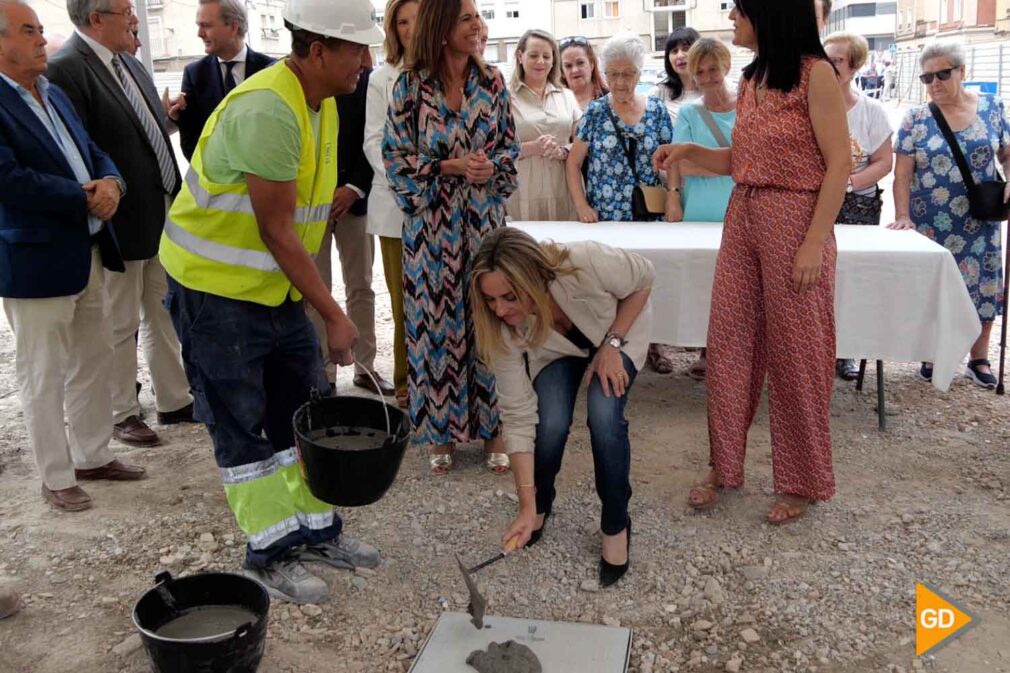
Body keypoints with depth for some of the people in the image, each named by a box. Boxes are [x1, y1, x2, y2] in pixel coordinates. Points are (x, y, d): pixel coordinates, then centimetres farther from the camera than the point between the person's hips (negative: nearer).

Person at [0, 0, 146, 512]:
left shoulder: (54, 93, 12)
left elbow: (94, 152, 14)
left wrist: (109, 182, -8)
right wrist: (86, 197, -16)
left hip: (89, 251, 9)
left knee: (93, 361, 18)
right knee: (43, 376, 5)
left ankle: (93, 456, 34)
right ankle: (56, 478, 19)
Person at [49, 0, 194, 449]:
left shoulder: (129, 64, 9)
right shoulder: (66, 70, -17)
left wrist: (177, 202, 11)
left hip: (164, 216, 8)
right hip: (122, 223, -8)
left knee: (164, 314, 17)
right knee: (121, 325, 8)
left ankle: (174, 401, 31)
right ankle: (122, 414, 25)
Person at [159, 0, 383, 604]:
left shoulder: (322, 105, 4)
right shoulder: (267, 111, -26)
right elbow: (277, 232, -25)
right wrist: (335, 316, -19)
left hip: (278, 284, 9)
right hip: (215, 287, -9)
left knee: (308, 409, 12)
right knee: (241, 424, 3)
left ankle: (318, 530, 27)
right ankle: (270, 554, 16)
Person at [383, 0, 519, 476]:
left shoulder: (492, 82, 4)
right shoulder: (410, 86, -4)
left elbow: (510, 147, 7)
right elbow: (395, 156, -4)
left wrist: (491, 168, -14)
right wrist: (450, 167, -16)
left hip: (484, 219, 2)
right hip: (431, 223, -2)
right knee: (436, 321, 4)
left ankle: (492, 427, 18)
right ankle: (442, 430, 20)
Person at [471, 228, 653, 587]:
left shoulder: (586, 263, -42)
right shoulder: (503, 330, -32)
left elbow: (644, 279, -19)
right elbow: (518, 416, -27)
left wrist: (612, 345, -25)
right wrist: (527, 507, -28)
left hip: (619, 327, -1)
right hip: (554, 350, 1)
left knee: (604, 417, -25)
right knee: (550, 425, -20)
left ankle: (616, 526, -1)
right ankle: (540, 506, 13)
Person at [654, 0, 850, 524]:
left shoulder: (815, 74, -9)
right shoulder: (750, 80, 12)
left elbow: (839, 163, -13)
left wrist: (814, 244, -18)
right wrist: (688, 151, 4)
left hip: (795, 224, -7)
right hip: (743, 220, 7)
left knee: (795, 354, 4)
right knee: (727, 345, 7)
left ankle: (802, 481, 20)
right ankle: (724, 466, 22)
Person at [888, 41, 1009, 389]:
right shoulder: (916, 119, -2)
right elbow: (902, 173, -5)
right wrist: (902, 215, -15)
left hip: (979, 222, 1)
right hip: (929, 224, -1)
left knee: (981, 286, 6)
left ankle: (979, 360, 20)